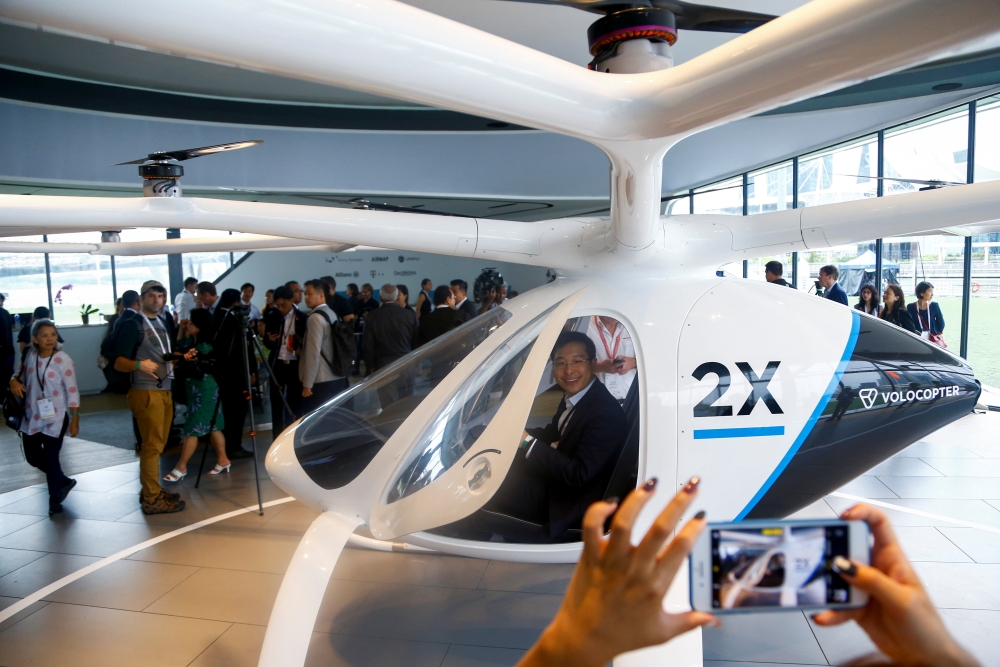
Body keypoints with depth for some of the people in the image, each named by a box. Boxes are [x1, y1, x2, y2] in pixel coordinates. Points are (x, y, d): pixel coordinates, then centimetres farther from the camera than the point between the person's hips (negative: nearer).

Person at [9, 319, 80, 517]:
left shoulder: (63, 360, -13)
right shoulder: (31, 355, 0)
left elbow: (72, 391, -11)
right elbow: (22, 375, 18)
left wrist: (74, 418, -12)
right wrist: (14, 380, -6)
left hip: (56, 417, -6)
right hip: (33, 416, 6)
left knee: (50, 457, -2)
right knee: (32, 455, 13)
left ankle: (55, 498, 17)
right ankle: (63, 481, 36)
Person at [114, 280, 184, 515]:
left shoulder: (163, 324, 16)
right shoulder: (131, 325, -8)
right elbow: (119, 362, -14)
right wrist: (139, 364, -32)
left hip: (165, 391, 8)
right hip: (146, 393, -8)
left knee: (157, 445, 12)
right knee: (152, 445, -7)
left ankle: (151, 490, 21)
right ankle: (152, 499, -3)